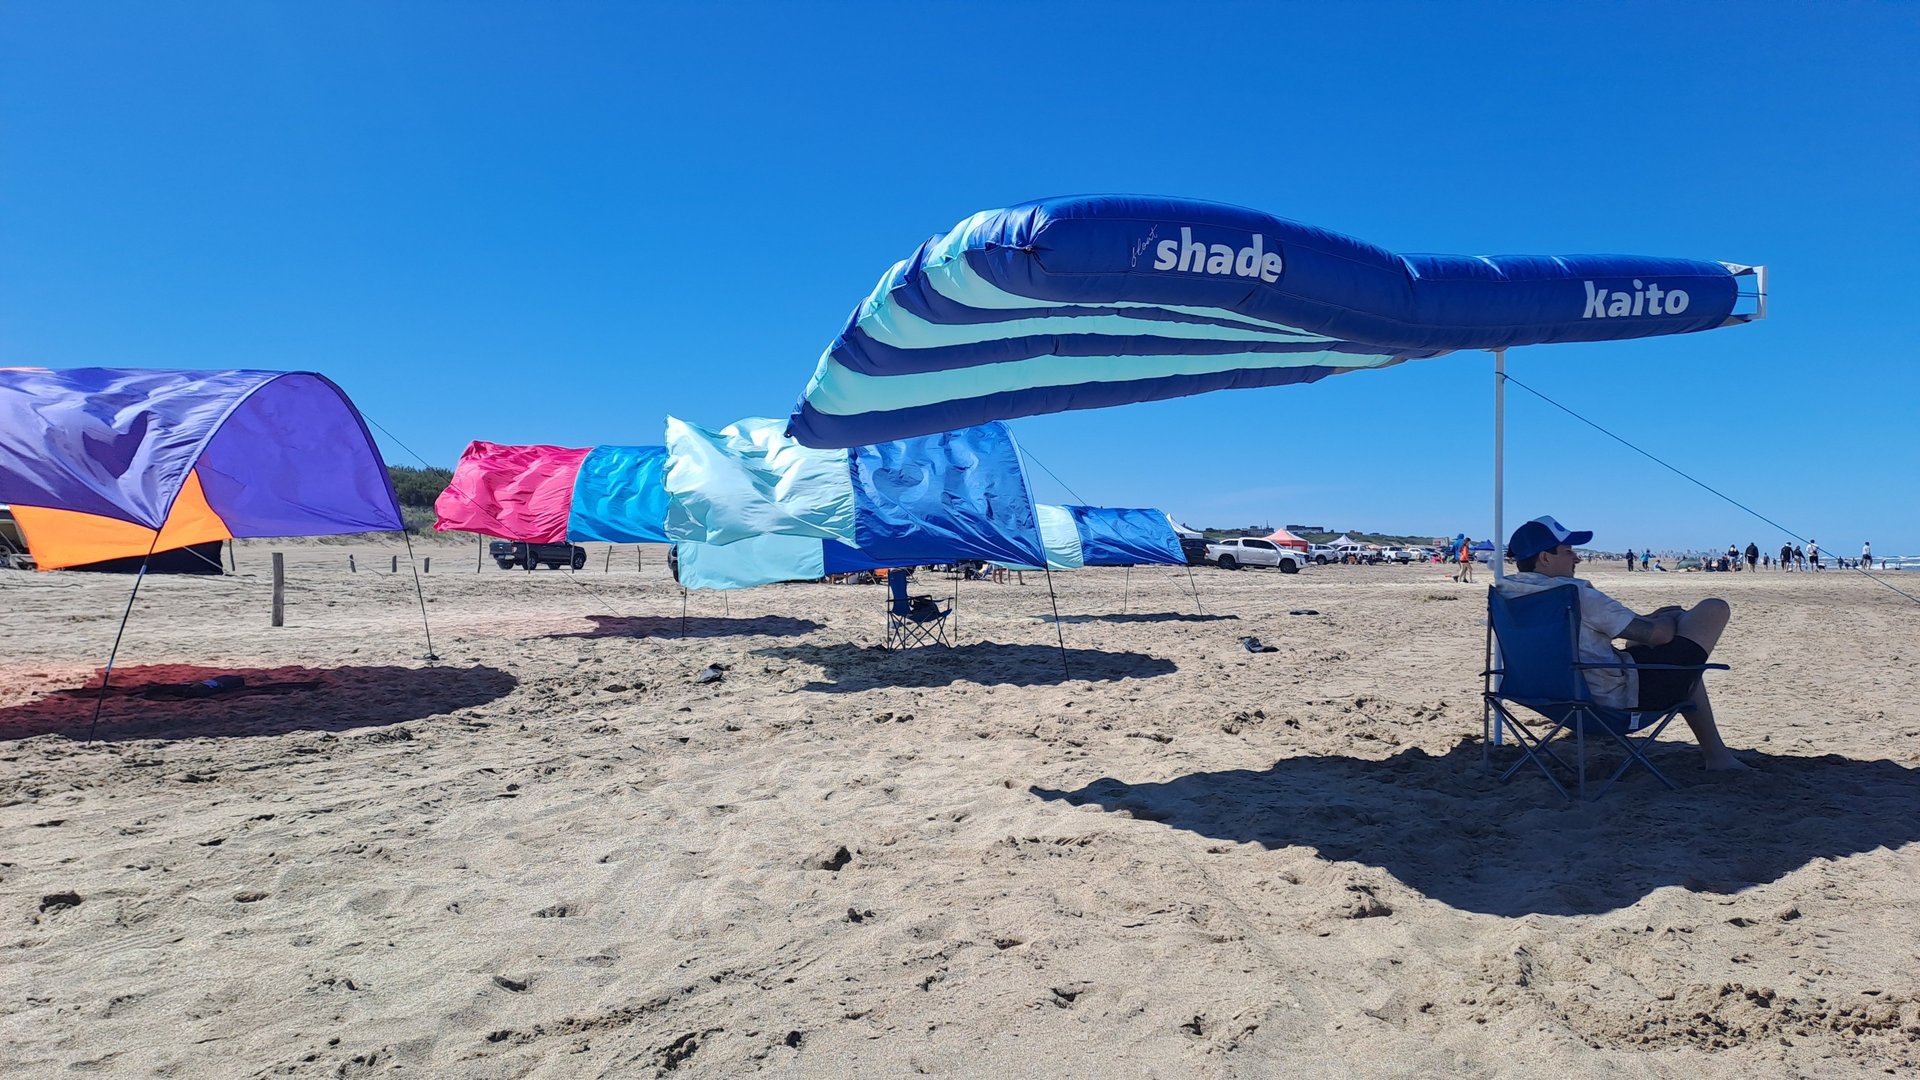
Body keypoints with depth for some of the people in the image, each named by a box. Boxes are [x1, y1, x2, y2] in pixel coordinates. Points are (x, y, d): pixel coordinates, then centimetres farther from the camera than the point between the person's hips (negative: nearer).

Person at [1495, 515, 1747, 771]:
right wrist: (1667, 619, 7)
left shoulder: (1504, 594, 2)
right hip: (1620, 697, -9)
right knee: (1714, 609, 2)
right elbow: (1659, 633, -16)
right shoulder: (1574, 594, -22)